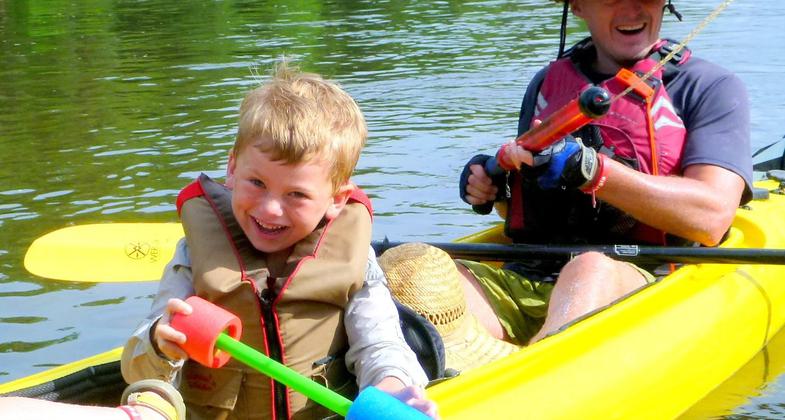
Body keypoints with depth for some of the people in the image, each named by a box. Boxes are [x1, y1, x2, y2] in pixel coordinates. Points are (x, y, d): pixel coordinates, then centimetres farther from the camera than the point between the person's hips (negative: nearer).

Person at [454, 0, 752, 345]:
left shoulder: (710, 87, 8)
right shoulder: (547, 84, 23)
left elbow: (712, 218, -10)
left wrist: (587, 168, -19)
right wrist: (497, 191, 7)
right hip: (520, 278, 5)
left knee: (591, 269, -39)